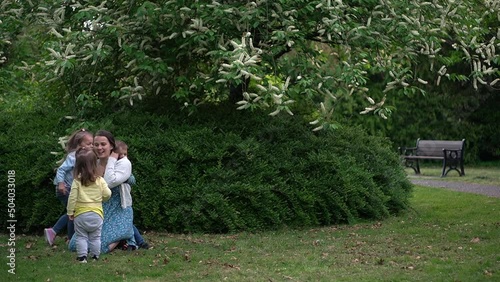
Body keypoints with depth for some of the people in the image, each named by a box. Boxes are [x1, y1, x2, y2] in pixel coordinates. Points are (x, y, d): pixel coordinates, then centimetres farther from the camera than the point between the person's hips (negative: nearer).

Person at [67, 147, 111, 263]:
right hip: (96, 214, 1)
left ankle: (82, 256, 3)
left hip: (80, 214, -1)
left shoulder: (77, 181, -9)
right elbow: (107, 194, -1)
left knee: (81, 236, 8)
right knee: (95, 237, 13)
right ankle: (95, 256, 16)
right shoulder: (100, 180, -5)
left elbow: (72, 197, -9)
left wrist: (70, 212, 1)